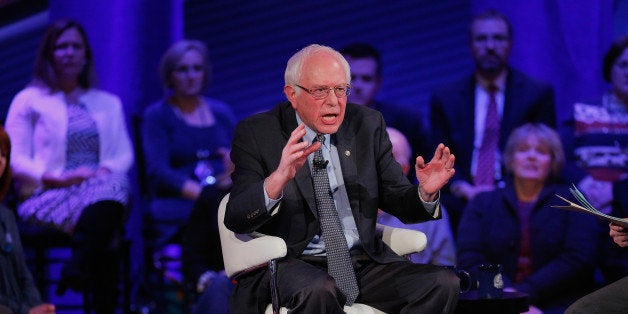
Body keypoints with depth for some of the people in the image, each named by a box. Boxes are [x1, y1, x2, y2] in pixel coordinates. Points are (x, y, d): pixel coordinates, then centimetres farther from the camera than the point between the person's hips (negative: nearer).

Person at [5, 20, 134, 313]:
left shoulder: (108, 104, 25)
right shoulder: (29, 101, 12)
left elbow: (124, 154, 16)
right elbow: (15, 160, 2)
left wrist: (106, 171, -9)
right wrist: (59, 178, -15)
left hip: (100, 187, 3)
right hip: (47, 197, -3)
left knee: (113, 188, -38)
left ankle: (76, 273, -36)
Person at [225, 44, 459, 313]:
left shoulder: (368, 126, 9)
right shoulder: (257, 133, -2)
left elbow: (397, 202, 12)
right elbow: (235, 219, -12)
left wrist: (426, 193, -13)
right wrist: (279, 178, -31)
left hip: (363, 262, 5)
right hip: (292, 265, -5)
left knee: (443, 284, -19)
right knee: (317, 291, -39)